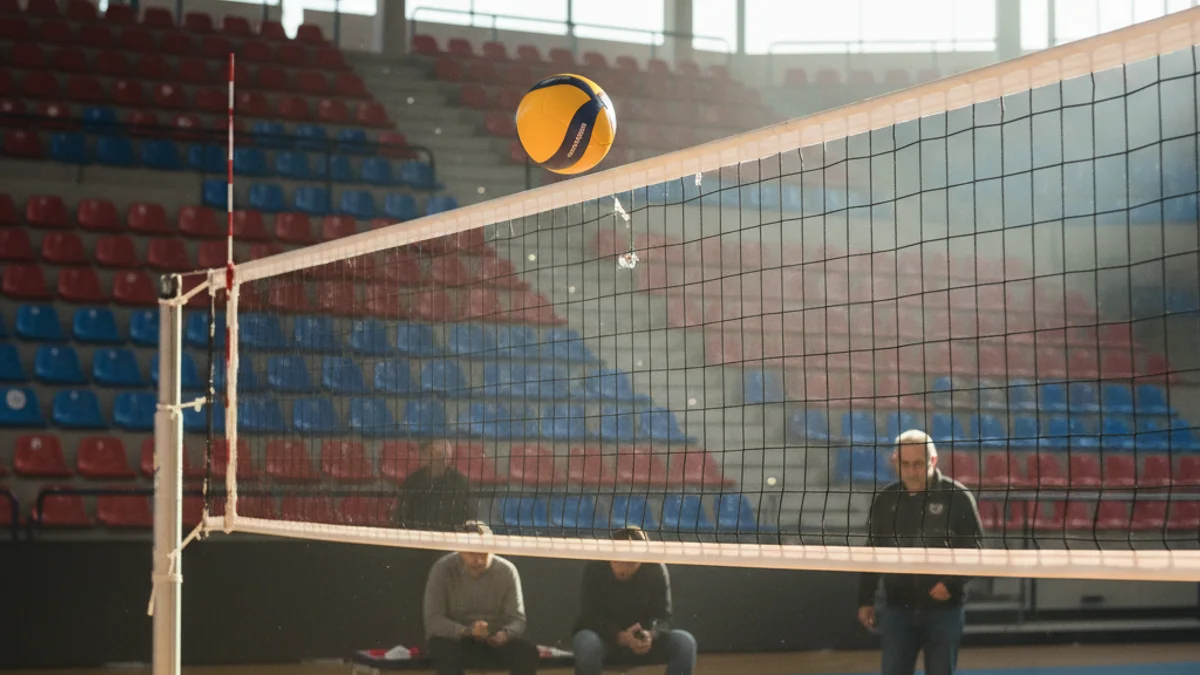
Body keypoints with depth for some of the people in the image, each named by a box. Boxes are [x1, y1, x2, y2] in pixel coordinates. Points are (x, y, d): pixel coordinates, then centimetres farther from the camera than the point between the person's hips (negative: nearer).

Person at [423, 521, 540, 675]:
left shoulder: (507, 571, -8)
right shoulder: (443, 569, -14)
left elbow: (517, 619, -6)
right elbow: (433, 621, -18)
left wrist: (505, 634, -30)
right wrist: (467, 631, -35)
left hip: (494, 642, 2)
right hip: (454, 639, -2)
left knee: (528, 652, -25)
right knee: (445, 651, -36)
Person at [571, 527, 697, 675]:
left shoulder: (656, 570, -14)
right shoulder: (595, 570, -19)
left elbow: (663, 617, -13)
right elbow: (590, 617, -20)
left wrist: (651, 635, -36)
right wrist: (619, 637, -37)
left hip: (642, 642, 2)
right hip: (606, 640, -2)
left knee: (685, 642, -24)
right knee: (586, 642, -38)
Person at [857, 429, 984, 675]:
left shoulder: (957, 497, -6)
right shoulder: (884, 500, 5)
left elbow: (975, 549, -5)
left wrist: (952, 583, -19)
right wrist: (865, 599, 10)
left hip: (944, 609, -2)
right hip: (897, 607, 2)